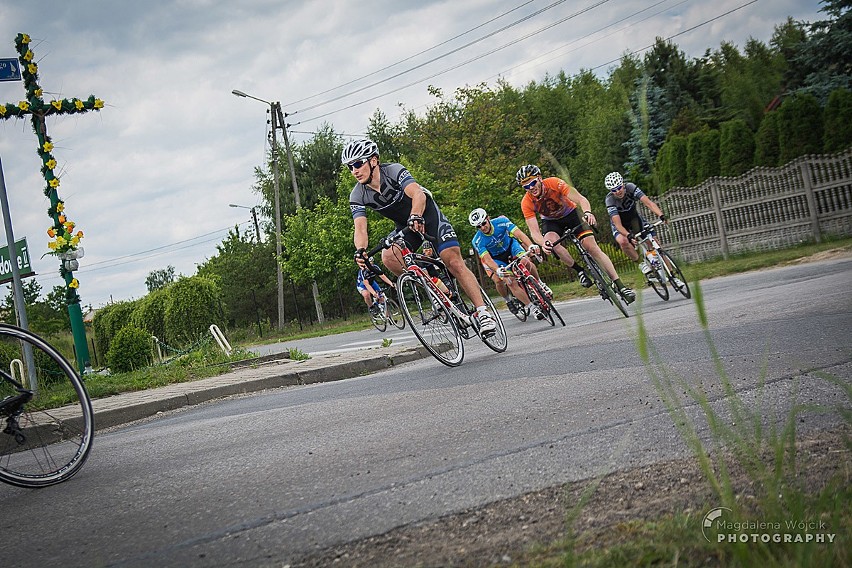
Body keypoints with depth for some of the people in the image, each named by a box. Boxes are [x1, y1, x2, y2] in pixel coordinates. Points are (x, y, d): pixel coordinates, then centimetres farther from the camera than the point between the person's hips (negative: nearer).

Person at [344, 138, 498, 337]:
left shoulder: (394, 171, -24)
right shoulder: (358, 196, -12)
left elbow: (418, 194, -38)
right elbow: (360, 228, -22)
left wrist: (415, 217, -59)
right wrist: (360, 250, -43)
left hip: (428, 217, -4)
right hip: (405, 228, 4)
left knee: (454, 263, -18)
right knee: (388, 256, -25)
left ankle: (483, 312, -15)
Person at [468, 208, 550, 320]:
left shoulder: (501, 222, -28)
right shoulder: (477, 241, -28)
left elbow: (519, 234, -38)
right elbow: (487, 259, -36)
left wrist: (531, 245, -56)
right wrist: (498, 271, -56)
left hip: (510, 246, 1)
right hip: (496, 258, -1)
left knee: (526, 262, -28)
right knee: (511, 282, -19)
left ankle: (539, 284, 1)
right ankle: (532, 307, -6)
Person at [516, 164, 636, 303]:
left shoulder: (555, 183, -30)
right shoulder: (526, 203, -25)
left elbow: (581, 199, -34)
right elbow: (534, 231, -28)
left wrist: (587, 212, -56)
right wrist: (543, 243, -50)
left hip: (571, 213, -1)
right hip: (551, 222, 1)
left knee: (592, 247, -16)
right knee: (551, 242, -33)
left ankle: (620, 286, -13)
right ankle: (579, 271, -12)